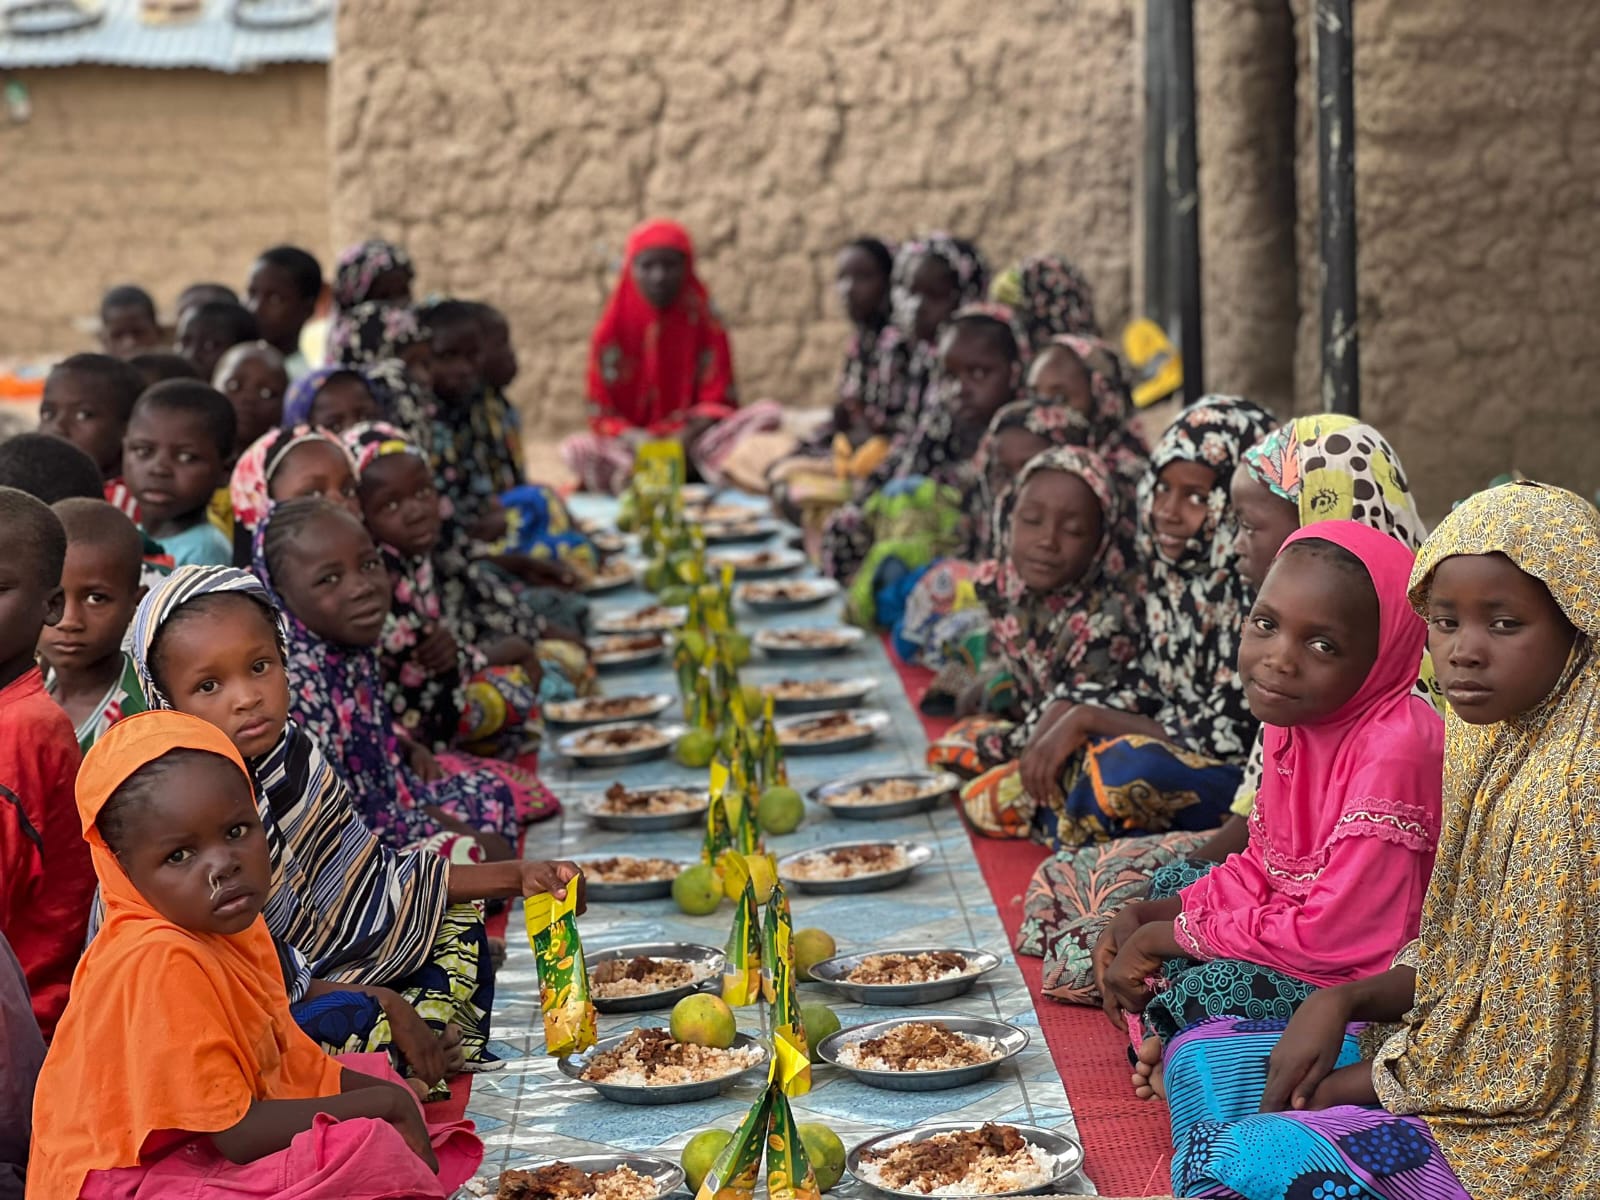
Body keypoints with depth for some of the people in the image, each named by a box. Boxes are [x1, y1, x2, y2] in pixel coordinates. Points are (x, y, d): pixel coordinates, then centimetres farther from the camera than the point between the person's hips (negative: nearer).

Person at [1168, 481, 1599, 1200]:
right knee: (1203, 1058, 11)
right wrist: (1340, 1003, -4)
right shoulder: (1483, 741, 4)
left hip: (1528, 1131, -10)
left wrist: (1355, 1083, -10)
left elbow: (1532, 1065, -21)